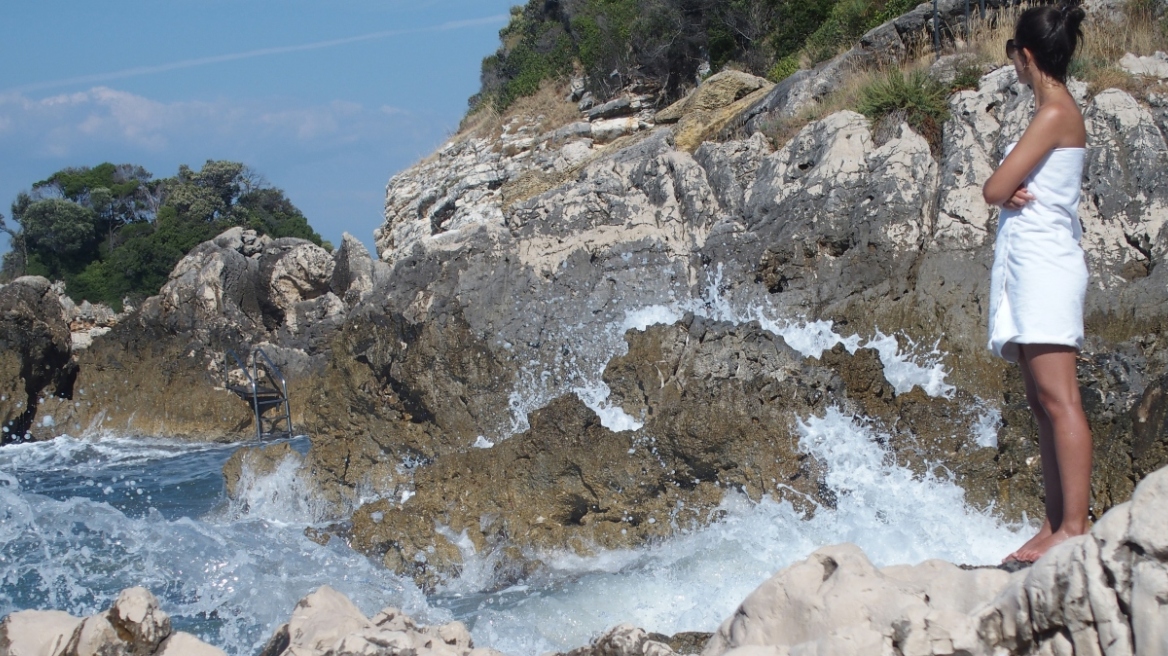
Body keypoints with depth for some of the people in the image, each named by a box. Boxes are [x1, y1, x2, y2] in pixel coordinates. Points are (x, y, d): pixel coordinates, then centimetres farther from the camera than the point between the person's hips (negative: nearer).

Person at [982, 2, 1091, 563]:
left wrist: (1005, 192, 7)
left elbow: (993, 190, -14)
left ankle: (1075, 527, -15)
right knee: (1042, 402, 8)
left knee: (1057, 397, -13)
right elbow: (1005, 194, 14)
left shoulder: (1055, 113, -11)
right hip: (1024, 264, 10)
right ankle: (1054, 525, 10)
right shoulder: (1057, 111, 19)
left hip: (1045, 264, -10)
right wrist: (1015, 193, -7)